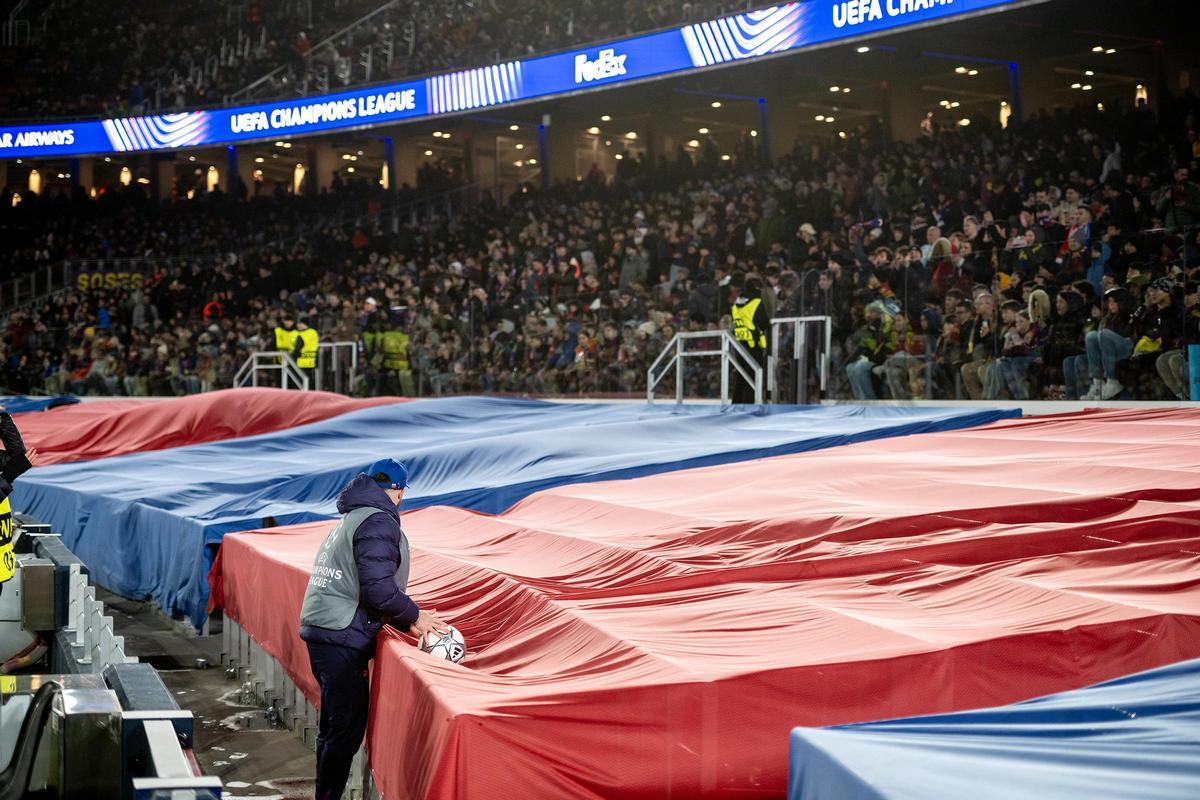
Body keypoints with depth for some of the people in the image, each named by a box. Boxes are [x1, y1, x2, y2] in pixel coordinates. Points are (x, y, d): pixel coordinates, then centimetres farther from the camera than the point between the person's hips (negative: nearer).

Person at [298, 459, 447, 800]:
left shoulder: (350, 520, 21)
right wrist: (414, 616, -4)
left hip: (320, 631, 10)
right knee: (348, 730, -5)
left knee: (334, 725, 17)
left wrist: (406, 623, 18)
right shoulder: (379, 522, -10)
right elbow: (378, 590, -20)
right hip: (343, 640, -10)